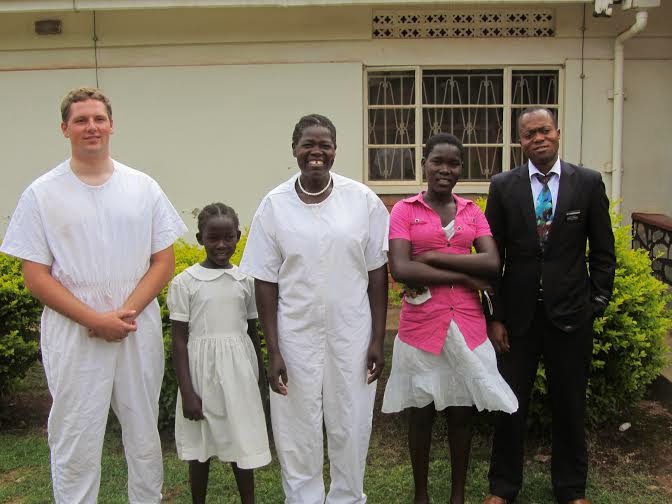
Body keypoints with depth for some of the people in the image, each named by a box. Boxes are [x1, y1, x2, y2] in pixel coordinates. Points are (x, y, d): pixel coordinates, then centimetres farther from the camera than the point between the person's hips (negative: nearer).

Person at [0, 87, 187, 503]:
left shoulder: (143, 188, 4)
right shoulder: (41, 194, -1)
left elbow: (164, 261, 3)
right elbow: (36, 277, -4)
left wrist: (126, 312, -11)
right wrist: (95, 320, -14)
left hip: (140, 332, 2)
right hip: (74, 337, -2)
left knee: (145, 438, 15)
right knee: (76, 446, 7)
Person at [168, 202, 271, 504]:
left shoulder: (246, 280, 2)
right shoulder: (185, 282, -7)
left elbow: (252, 332, 10)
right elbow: (179, 341, -6)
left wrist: (259, 376, 12)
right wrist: (187, 392, -10)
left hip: (238, 372, 2)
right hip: (202, 370, -2)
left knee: (243, 443, 9)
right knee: (201, 446, 11)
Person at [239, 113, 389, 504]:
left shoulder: (363, 200, -4)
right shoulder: (275, 205, -4)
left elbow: (377, 273, 0)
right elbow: (265, 282, -2)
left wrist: (378, 340, -3)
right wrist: (273, 351, -6)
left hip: (352, 336, 0)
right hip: (296, 338, 0)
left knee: (351, 430, 12)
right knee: (297, 432, 11)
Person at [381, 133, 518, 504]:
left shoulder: (472, 211, 7)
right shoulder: (404, 210, -3)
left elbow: (492, 263, -6)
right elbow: (400, 270, -16)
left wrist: (434, 257, -14)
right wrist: (464, 277, -14)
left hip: (466, 324, 3)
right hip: (421, 325, -2)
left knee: (461, 411, 13)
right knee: (421, 411, 11)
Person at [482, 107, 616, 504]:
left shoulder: (588, 182, -1)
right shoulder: (503, 186, -2)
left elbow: (603, 251, 4)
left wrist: (598, 304, -2)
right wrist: (494, 317, -4)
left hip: (570, 314, 0)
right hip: (518, 314, 0)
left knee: (570, 406, 13)